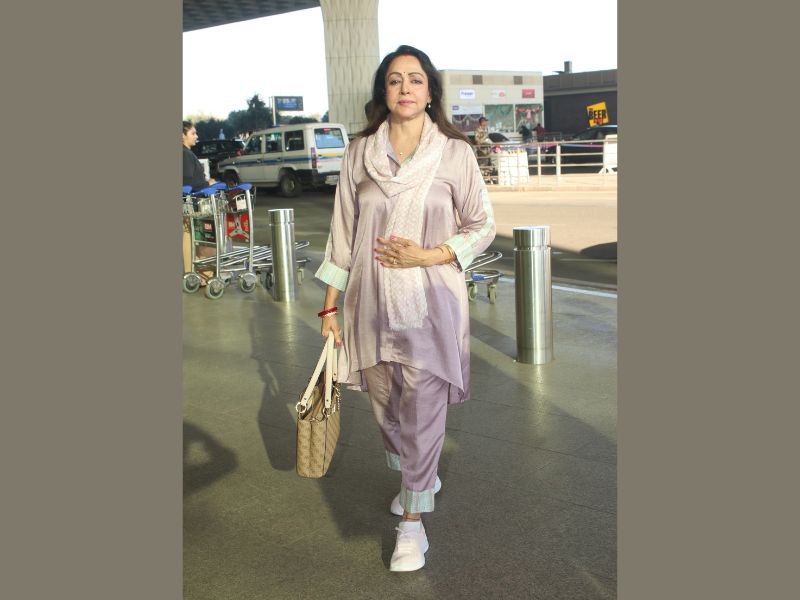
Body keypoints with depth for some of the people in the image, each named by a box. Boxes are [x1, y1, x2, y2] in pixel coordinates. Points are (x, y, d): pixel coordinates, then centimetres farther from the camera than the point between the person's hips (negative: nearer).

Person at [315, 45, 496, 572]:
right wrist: (330, 305, 5)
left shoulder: (455, 152, -3)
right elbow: (344, 232, 6)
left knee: (423, 413, -1)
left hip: (430, 301, -3)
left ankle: (413, 520, 15)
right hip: (372, 302, 3)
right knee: (386, 407, 15)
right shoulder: (360, 153, 3)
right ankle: (419, 477, 43)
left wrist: (426, 256, -13)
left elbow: (482, 226, 1)